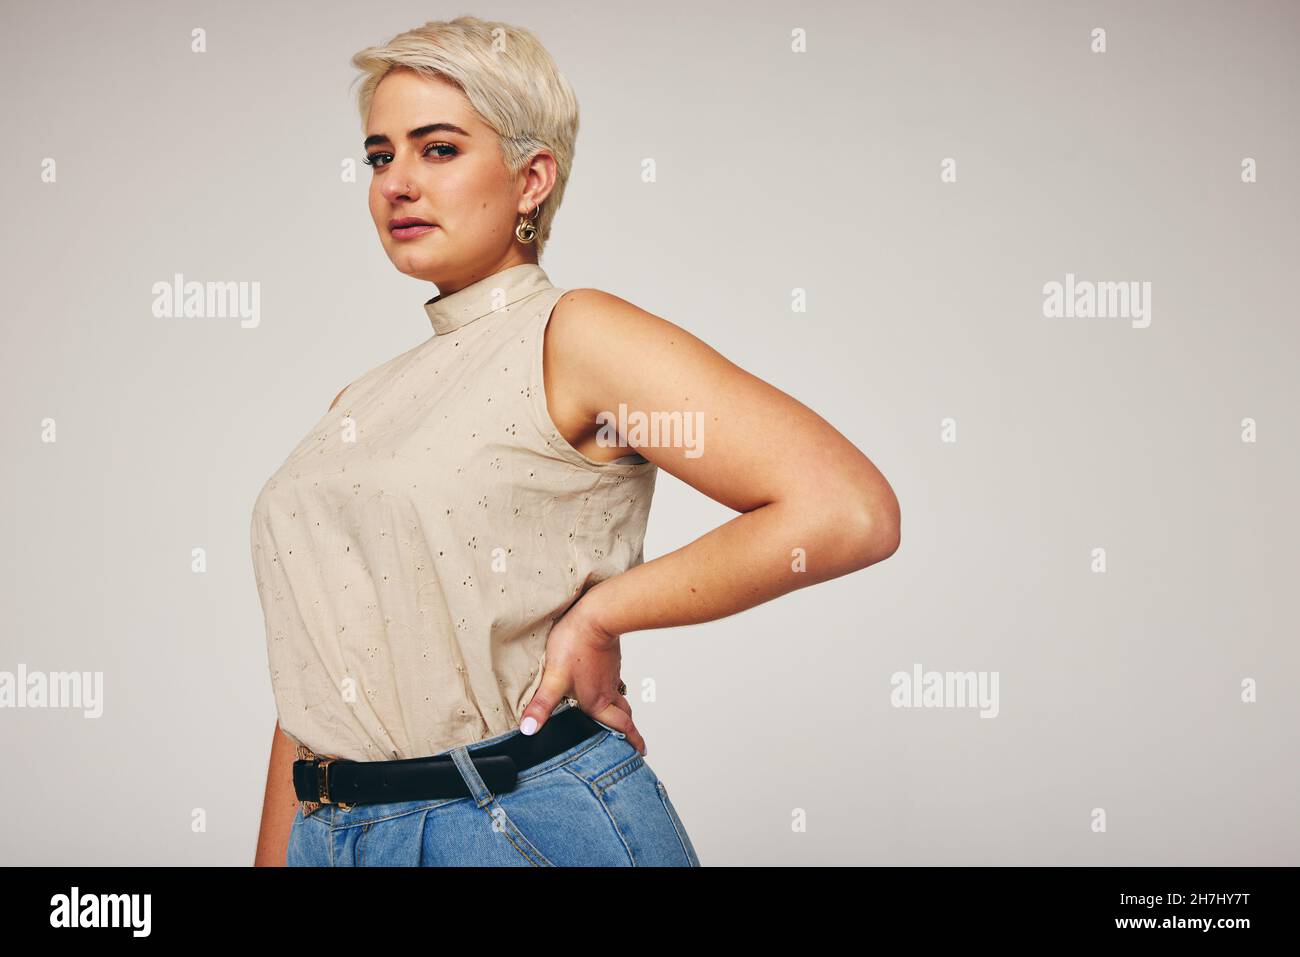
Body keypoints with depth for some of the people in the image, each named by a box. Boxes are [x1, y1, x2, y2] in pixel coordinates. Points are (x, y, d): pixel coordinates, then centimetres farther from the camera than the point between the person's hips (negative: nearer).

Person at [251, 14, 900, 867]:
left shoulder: (573, 335, -8)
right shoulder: (369, 401, 12)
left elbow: (847, 510, -21)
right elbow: (312, 682, 14)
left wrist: (596, 615, -15)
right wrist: (273, 856, 10)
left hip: (529, 825, -6)